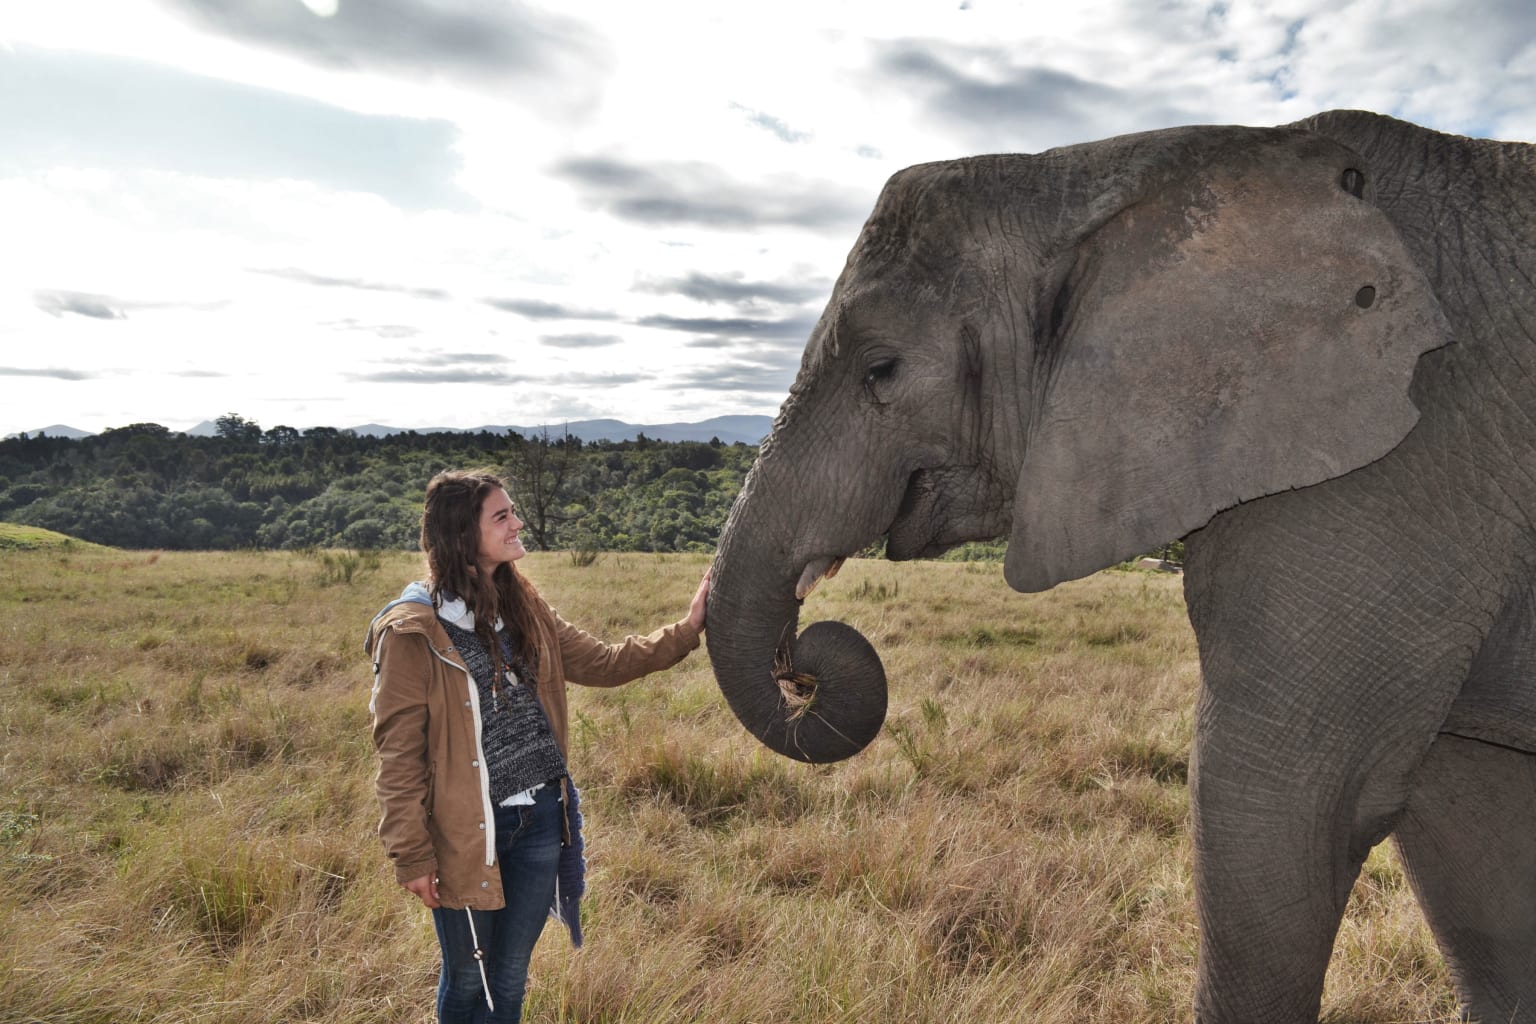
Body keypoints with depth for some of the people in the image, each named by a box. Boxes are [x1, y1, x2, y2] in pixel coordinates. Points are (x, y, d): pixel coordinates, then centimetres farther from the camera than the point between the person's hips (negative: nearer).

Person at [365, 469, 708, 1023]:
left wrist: (688, 627, 0)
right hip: (466, 831, -5)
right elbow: (400, 754, -12)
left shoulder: (524, 608, 5)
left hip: (540, 818, 5)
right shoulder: (412, 631, -14)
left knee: (510, 977, 18)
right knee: (469, 977, 14)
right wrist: (412, 855, -11)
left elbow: (600, 662, 8)